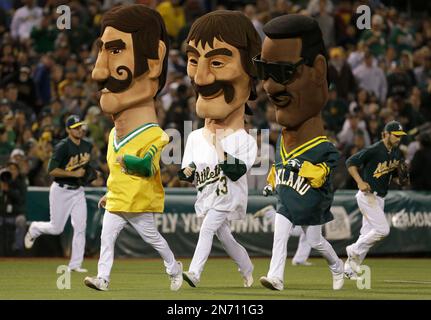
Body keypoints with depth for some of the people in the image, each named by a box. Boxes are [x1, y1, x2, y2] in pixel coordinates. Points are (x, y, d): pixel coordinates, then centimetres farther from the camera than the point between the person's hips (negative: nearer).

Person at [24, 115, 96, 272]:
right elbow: (52, 170, -23)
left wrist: (89, 173, 3)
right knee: (56, 228, 1)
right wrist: (74, 173, -25)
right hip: (61, 190, -6)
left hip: (78, 191, 6)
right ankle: (34, 229, 34)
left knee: (80, 227, -5)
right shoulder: (63, 147, -16)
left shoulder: (87, 146, 5)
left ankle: (75, 264, -1)